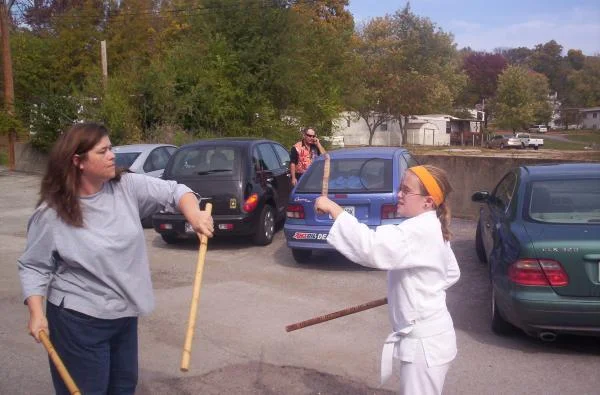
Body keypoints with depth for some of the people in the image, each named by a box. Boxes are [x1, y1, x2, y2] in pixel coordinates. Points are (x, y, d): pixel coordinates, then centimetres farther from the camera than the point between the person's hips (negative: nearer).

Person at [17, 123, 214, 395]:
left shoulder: (127, 187, -6)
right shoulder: (51, 214, -15)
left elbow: (172, 191, -3)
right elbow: (33, 267, -6)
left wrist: (194, 215, -23)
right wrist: (36, 313, -16)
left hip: (124, 313, 5)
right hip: (80, 320, -5)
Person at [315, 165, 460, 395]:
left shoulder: (420, 231, -26)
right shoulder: (430, 228, 7)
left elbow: (372, 247, -40)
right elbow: (452, 273, 20)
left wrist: (333, 209, -34)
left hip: (424, 342, -10)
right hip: (427, 335, 10)